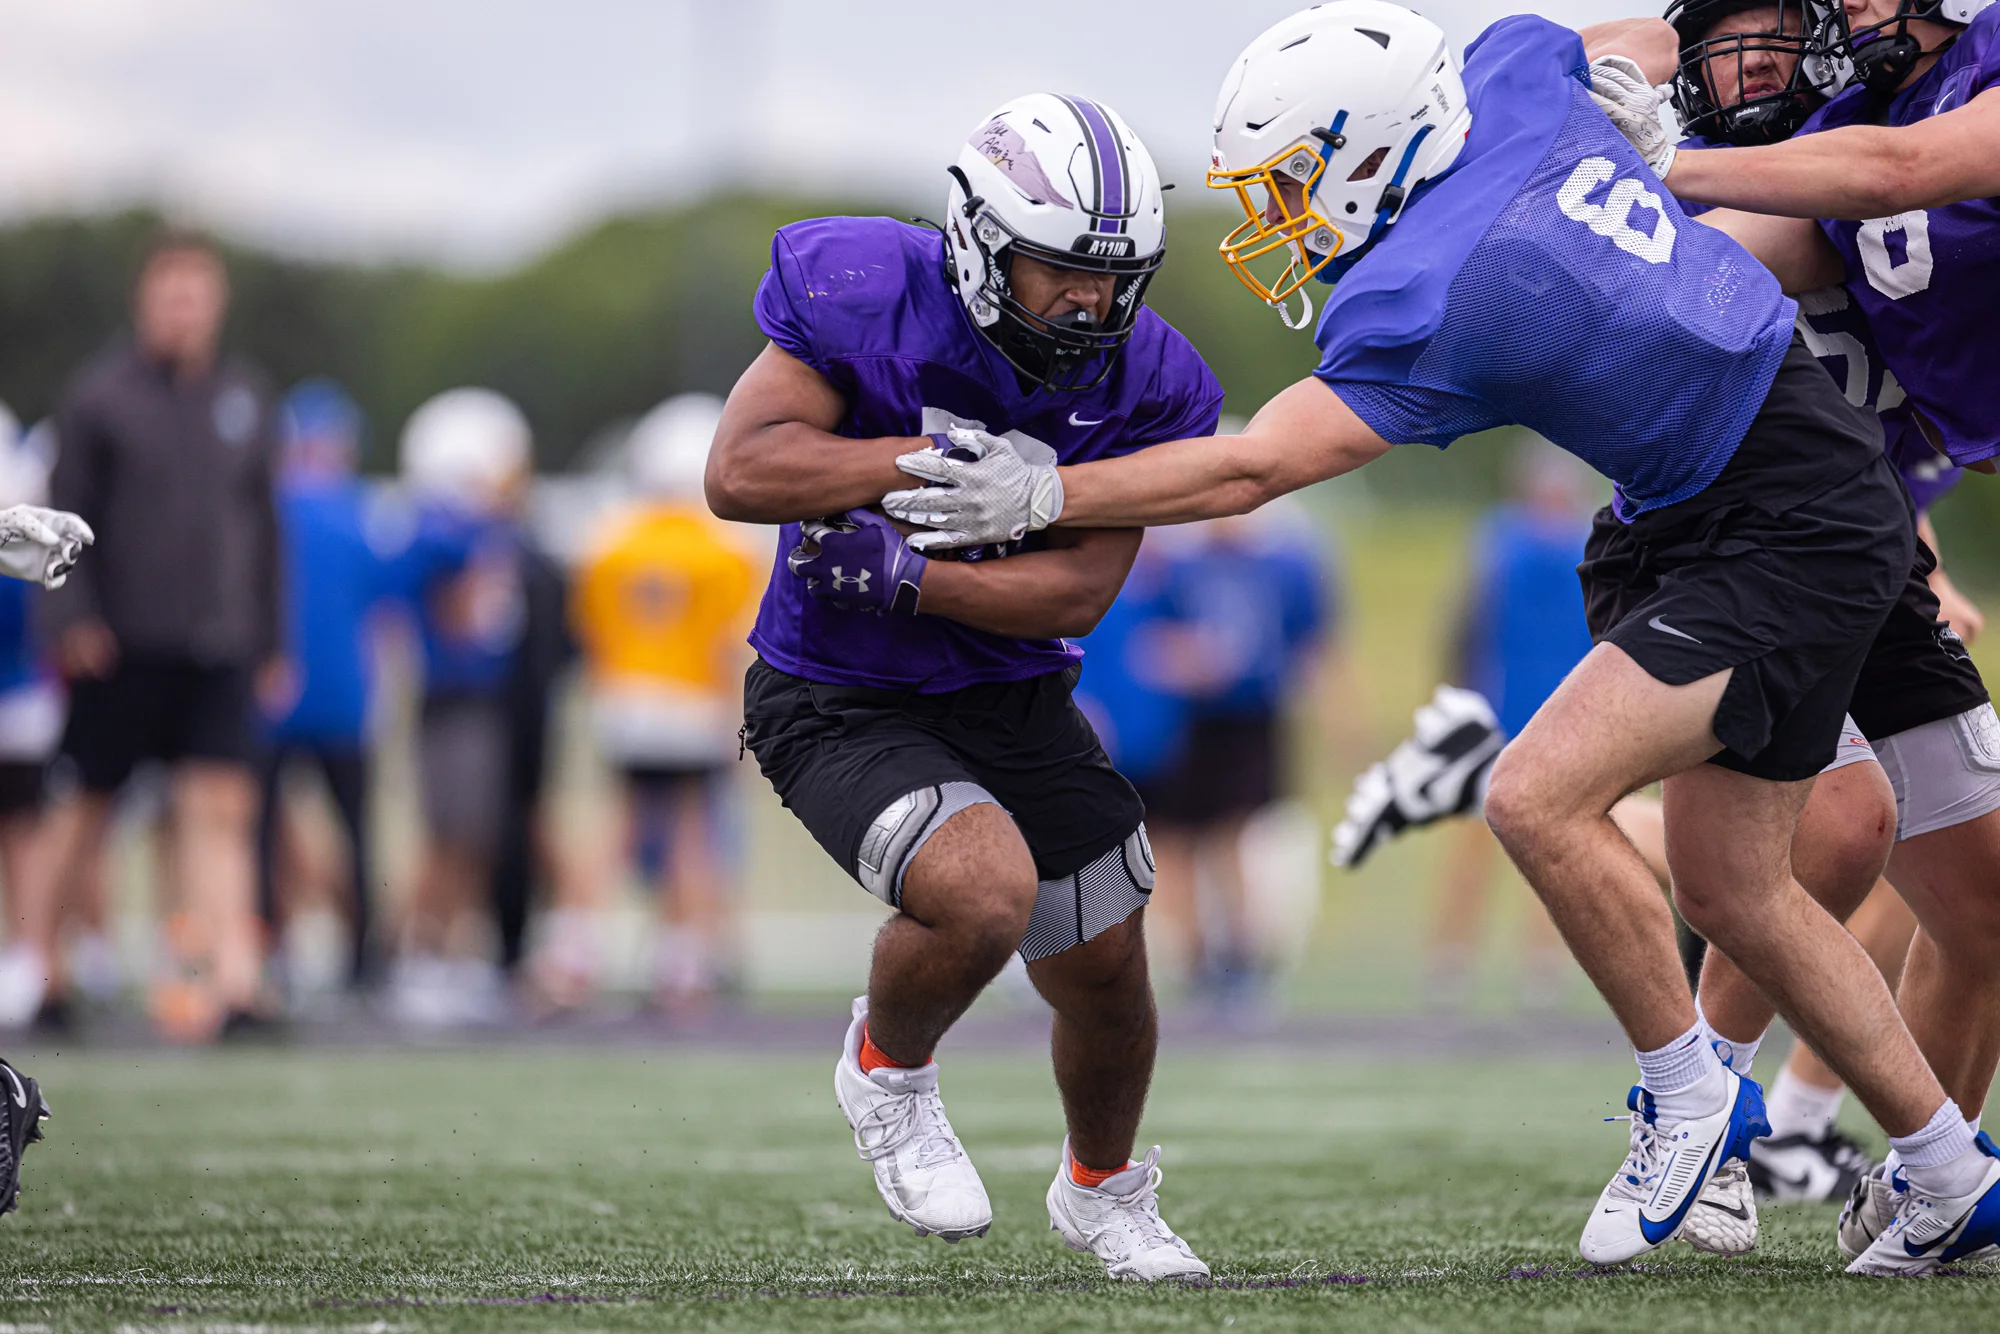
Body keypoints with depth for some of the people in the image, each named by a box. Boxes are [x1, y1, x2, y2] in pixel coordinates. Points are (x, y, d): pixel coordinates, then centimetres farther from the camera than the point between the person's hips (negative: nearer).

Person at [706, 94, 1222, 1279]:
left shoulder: (1141, 385, -12)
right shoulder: (866, 297, -20)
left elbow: (1079, 592, -15)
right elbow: (739, 474, -25)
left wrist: (907, 576, -29)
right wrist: (938, 462, -30)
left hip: (1014, 698, 5)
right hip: (843, 704, -5)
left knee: (1106, 970, 12)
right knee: (987, 892, -30)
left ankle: (1104, 1192, 45)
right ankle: (888, 1072, 5)